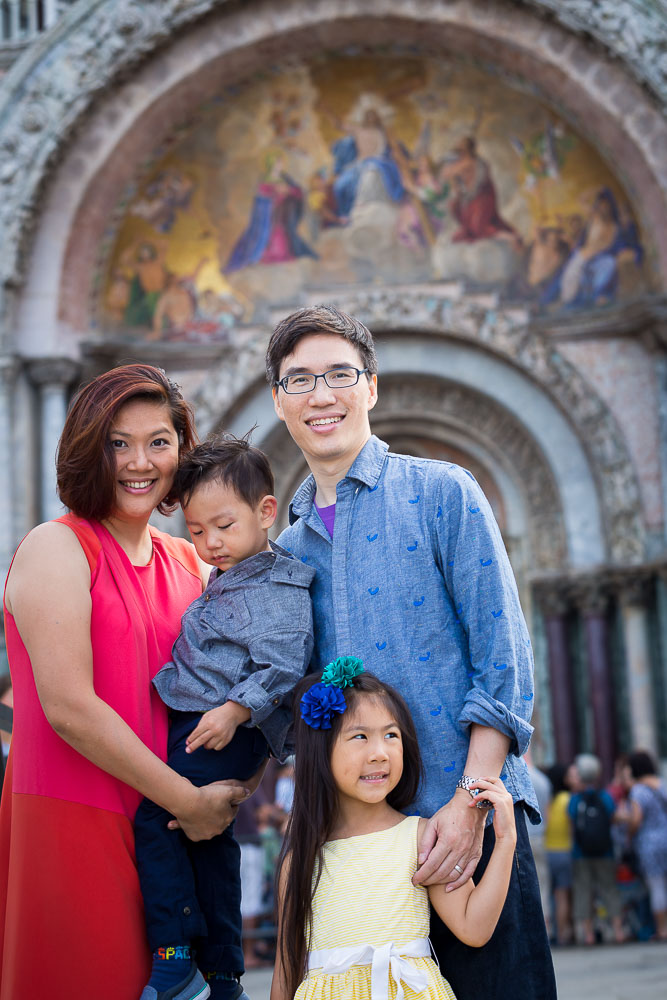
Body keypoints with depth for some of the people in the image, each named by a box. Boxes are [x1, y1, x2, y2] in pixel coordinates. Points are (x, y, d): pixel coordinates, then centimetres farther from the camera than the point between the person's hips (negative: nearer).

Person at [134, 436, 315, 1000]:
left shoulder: (280, 593, -13)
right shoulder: (224, 580, 16)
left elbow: (281, 667, -20)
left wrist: (233, 710, -27)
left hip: (231, 732, -9)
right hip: (193, 722, 10)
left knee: (154, 817, -15)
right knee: (208, 837, 13)